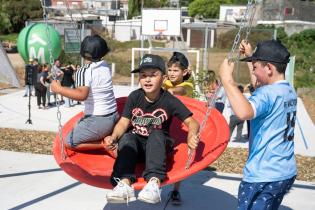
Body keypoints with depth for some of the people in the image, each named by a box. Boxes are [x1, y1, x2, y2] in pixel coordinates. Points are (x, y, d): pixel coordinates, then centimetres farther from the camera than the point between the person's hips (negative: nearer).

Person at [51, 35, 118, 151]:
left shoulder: (84, 71, -15)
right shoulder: (105, 66, 6)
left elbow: (82, 95, -31)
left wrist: (59, 89, -21)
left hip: (98, 121, -7)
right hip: (113, 116, 7)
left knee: (69, 142, 8)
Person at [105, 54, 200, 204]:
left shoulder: (169, 101, -11)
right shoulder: (134, 97, -4)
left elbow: (192, 122, -14)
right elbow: (123, 122, -7)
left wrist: (191, 136, -37)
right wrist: (114, 137, -27)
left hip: (158, 146, -2)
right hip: (135, 144, 2)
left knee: (156, 134, -32)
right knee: (127, 137, -29)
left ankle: (154, 182, -49)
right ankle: (125, 182, -47)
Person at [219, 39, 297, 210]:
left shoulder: (267, 94, -22)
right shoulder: (289, 91, 7)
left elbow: (243, 112, -43)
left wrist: (227, 79, -34)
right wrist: (251, 56, 30)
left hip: (263, 177, -9)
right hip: (287, 173, 9)